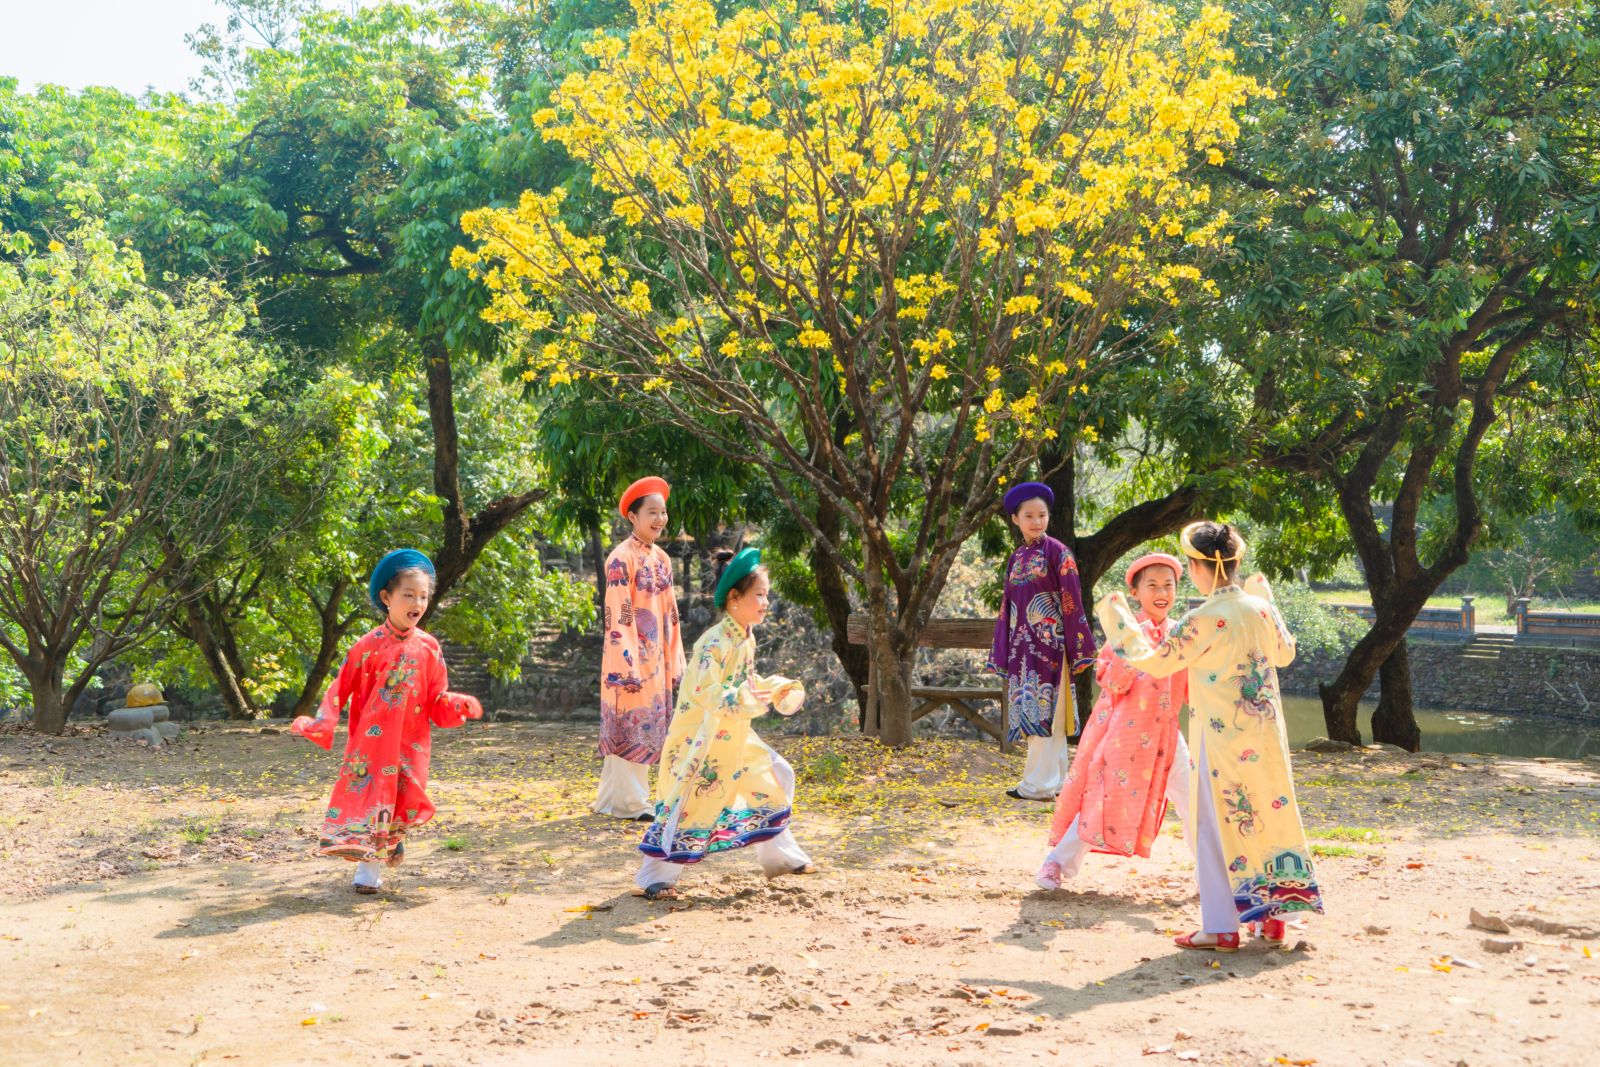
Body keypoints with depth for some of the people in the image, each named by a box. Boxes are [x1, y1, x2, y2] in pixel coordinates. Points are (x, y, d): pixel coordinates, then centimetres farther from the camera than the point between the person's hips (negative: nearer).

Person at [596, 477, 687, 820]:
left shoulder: (662, 559, 11)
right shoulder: (621, 559, -13)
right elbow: (617, 617, -17)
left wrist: (674, 662, 14)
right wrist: (627, 667, -20)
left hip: (654, 660, 8)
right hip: (630, 658, -8)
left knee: (646, 728, 11)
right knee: (630, 727, -2)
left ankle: (612, 798, 21)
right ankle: (629, 802, 8)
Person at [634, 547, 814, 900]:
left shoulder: (748, 638, 5)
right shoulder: (715, 643, -23)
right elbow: (707, 694, -30)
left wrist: (776, 688, 6)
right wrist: (748, 699, -39)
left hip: (735, 737, 9)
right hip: (702, 736, -9)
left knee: (775, 777, 13)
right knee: (689, 802, -8)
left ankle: (780, 856, 26)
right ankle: (656, 876, 5)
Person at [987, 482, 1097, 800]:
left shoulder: (1057, 553, -4)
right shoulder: (1017, 558, 14)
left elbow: (1072, 603, -7)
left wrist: (1077, 649, -10)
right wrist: (1003, 652, 14)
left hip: (1049, 643, -7)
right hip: (1022, 645, 7)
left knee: (1044, 711, -6)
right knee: (1032, 711, 7)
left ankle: (1039, 784, -3)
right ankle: (1053, 780, 14)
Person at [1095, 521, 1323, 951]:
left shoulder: (1203, 620, -17)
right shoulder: (1259, 608, 1)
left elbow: (1154, 661, -8)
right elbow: (1285, 653, 19)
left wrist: (1116, 614, 2)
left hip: (1222, 737, -6)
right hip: (1265, 735, 6)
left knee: (1217, 823, 2)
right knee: (1269, 814, 15)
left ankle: (1221, 928, 3)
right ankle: (1273, 915, 23)